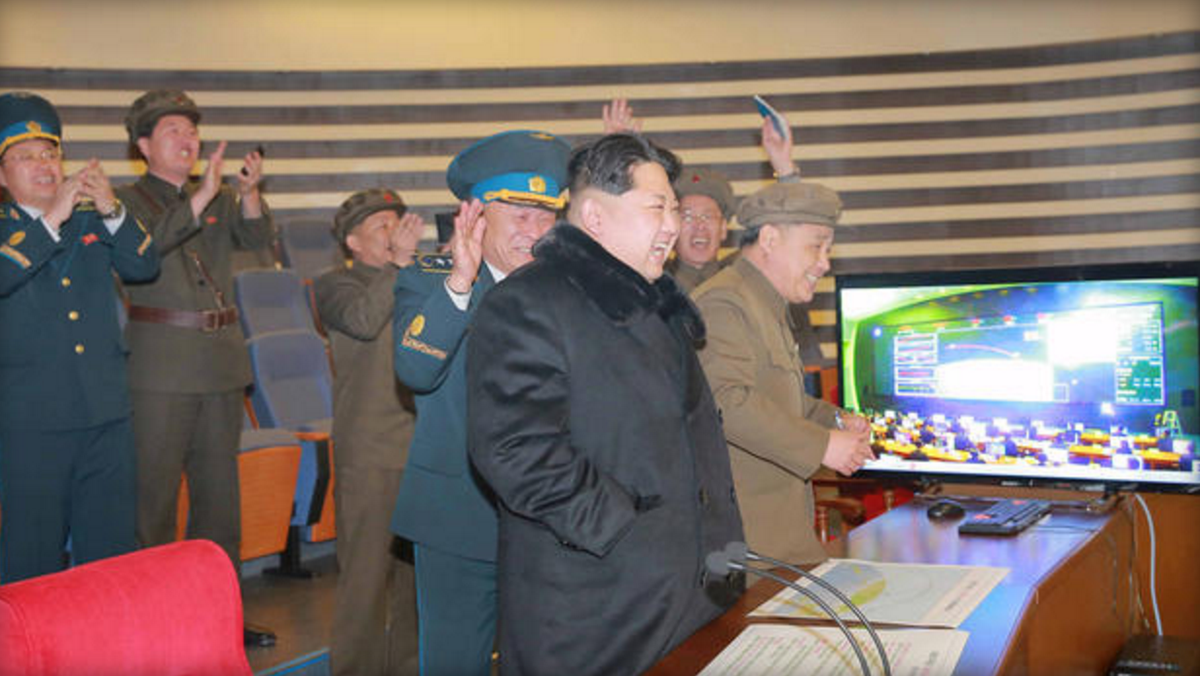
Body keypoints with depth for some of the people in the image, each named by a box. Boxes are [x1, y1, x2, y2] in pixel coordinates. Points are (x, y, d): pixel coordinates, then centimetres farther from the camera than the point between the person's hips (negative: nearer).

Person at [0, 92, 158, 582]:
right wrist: (51, 219, -21)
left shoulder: (92, 220, 12)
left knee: (111, 547, 10)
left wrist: (113, 212, -15)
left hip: (107, 412, 3)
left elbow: (144, 267, -1)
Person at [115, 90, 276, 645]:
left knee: (219, 490, 11)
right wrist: (201, 196, -28)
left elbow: (256, 237, -2)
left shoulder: (219, 200, 15)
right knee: (154, 494, -4)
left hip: (221, 361, 5)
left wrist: (249, 193, -20)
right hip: (161, 364, -5)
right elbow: (146, 246, -19)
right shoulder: (129, 200, 1)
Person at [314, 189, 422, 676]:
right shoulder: (336, 285, 0)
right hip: (369, 452, -6)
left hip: (424, 448, 6)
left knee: (419, 570, 13)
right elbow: (363, 320, -21)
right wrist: (399, 262, -24)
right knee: (365, 572, -2)